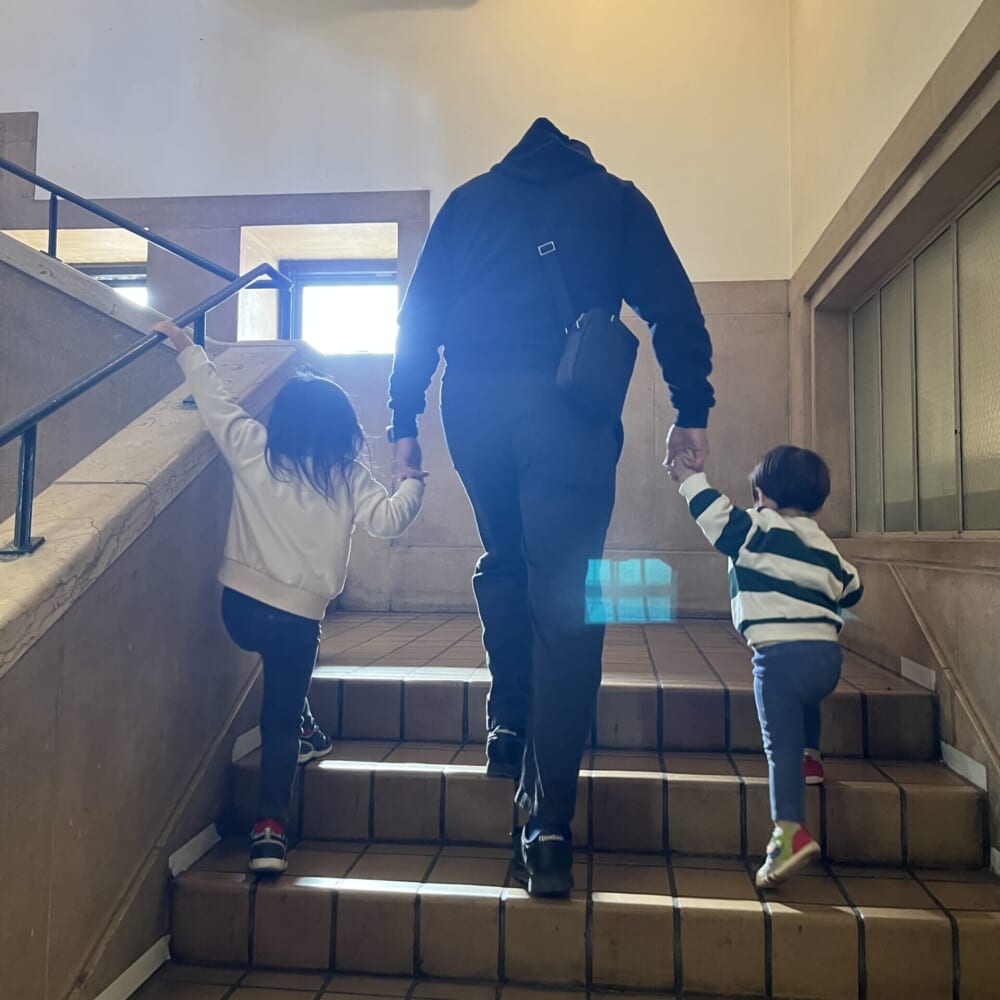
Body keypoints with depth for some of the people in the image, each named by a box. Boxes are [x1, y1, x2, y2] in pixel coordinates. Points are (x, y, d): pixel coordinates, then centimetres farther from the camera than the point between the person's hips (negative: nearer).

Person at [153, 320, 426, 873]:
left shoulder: (251, 448, 0)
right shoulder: (349, 476, -3)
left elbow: (215, 401, 4)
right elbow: (388, 519, -8)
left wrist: (186, 348, 14)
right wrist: (413, 480, 8)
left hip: (240, 604, 3)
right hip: (299, 615, -2)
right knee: (280, 715, 7)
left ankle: (305, 731, 42)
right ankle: (269, 830, 3)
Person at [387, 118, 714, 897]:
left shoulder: (469, 200, 25)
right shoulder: (615, 197, 21)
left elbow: (419, 312, 15)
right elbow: (673, 308, 10)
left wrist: (404, 420, 14)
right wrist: (693, 410, 10)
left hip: (472, 400, 3)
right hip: (567, 402, -2)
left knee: (504, 563, 25)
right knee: (566, 604, -4)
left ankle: (509, 724, 21)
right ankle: (548, 829, -5)